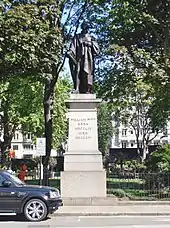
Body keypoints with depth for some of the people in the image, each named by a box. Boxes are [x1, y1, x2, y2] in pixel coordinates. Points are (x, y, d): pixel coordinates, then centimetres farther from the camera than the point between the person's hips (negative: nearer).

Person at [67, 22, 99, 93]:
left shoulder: (91, 38, 23)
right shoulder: (77, 37, 22)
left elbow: (96, 49, 11)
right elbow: (73, 47, 8)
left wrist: (90, 44, -4)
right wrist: (70, 53, -11)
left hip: (88, 58, 0)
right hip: (79, 57, 0)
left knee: (87, 74, -12)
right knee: (78, 72, -16)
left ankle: (87, 90, -18)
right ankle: (77, 89, -24)